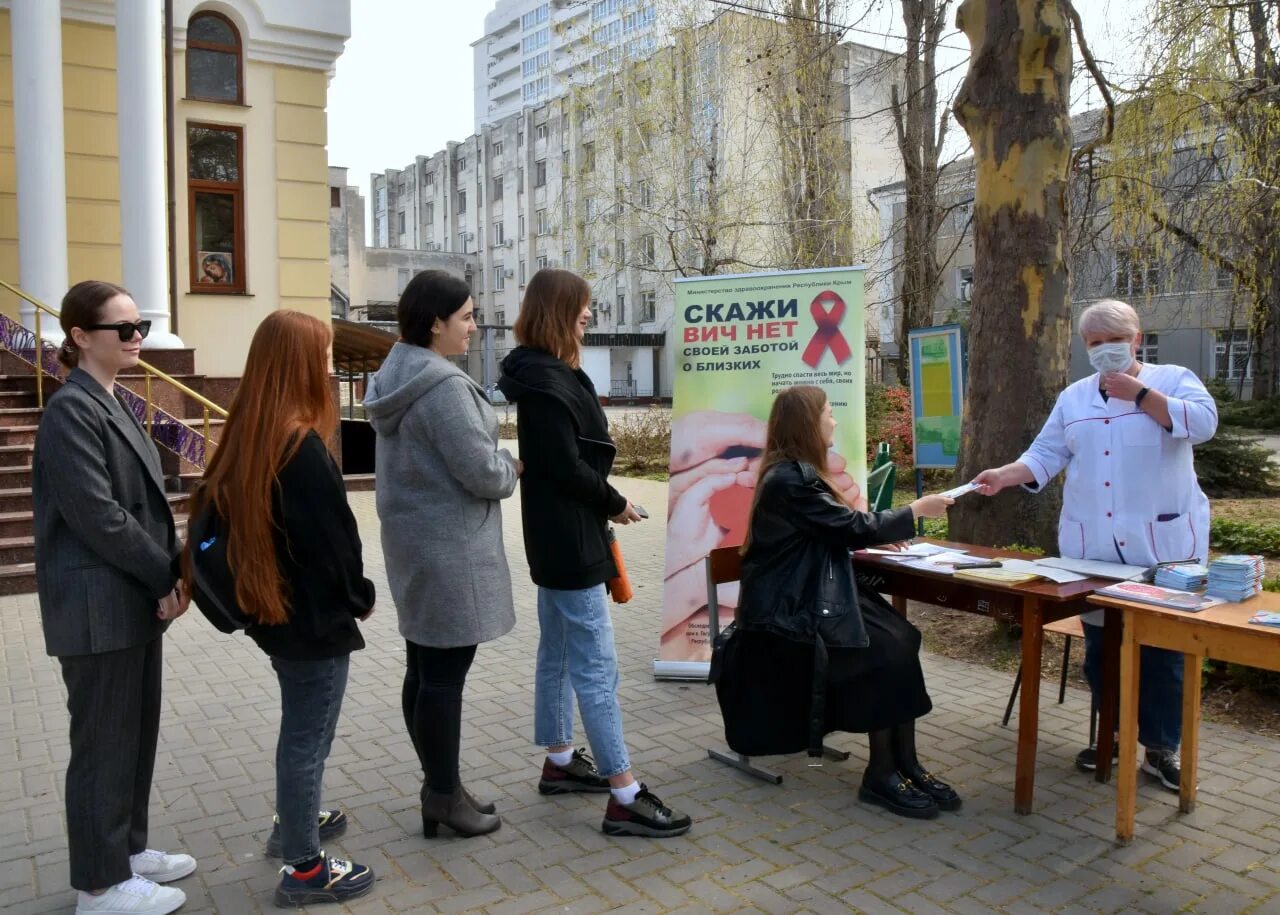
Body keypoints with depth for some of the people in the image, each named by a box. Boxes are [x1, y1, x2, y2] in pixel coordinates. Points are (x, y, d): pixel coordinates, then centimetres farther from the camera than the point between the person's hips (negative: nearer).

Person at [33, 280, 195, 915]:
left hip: (138, 599, 9)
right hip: (100, 607, -9)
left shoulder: (112, 405, 13)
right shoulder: (72, 409, -15)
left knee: (137, 734, 17)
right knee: (105, 742, 3)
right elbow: (97, 514, -21)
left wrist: (170, 570, 2)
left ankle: (127, 850, 32)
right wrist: (166, 575, -13)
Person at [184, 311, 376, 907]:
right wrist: (361, 597, -3)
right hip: (313, 615, -9)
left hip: (276, 609, 9)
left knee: (299, 729, 25)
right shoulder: (301, 446, -22)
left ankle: (294, 820, 44)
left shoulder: (248, 436, 4)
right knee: (307, 738, 4)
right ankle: (304, 869, 18)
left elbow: (225, 515, 12)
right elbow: (332, 538, -20)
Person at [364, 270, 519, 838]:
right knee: (445, 672, 0)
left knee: (425, 667, 14)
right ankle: (444, 795, 12)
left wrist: (495, 464, 12)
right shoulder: (442, 384, -20)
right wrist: (513, 468, 0)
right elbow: (480, 471, -21)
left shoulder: (396, 376, 13)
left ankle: (438, 787, 26)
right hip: (448, 547, -10)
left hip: (414, 540, 10)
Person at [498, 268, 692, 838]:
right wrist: (615, 504, -8)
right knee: (596, 666, -7)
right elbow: (567, 467, -22)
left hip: (558, 535, 11)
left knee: (557, 655, 18)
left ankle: (559, 763, 32)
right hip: (570, 538, -11)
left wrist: (602, 503, 6)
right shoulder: (546, 382, -19)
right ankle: (624, 799, 0)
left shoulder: (545, 374, 12)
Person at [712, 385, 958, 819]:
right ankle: (883, 774, -8)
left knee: (901, 637, -11)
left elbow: (832, 531, 21)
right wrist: (917, 510, -3)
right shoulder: (791, 479, -18)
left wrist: (880, 534, 11)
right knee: (886, 650, -20)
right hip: (788, 611, -9)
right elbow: (852, 527, -15)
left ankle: (904, 765, -7)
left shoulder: (792, 472, 14)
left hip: (809, 597, 9)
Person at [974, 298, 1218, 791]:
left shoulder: (1174, 379, 2)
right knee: (1099, 644, 11)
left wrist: (1138, 392, -14)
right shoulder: (1073, 397, 12)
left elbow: (1202, 423, -16)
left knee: (1163, 647, 3)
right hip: (1091, 547, 4)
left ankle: (1161, 748, 17)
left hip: (1162, 544, -3)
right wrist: (1004, 475, -11)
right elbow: (1045, 456, 6)